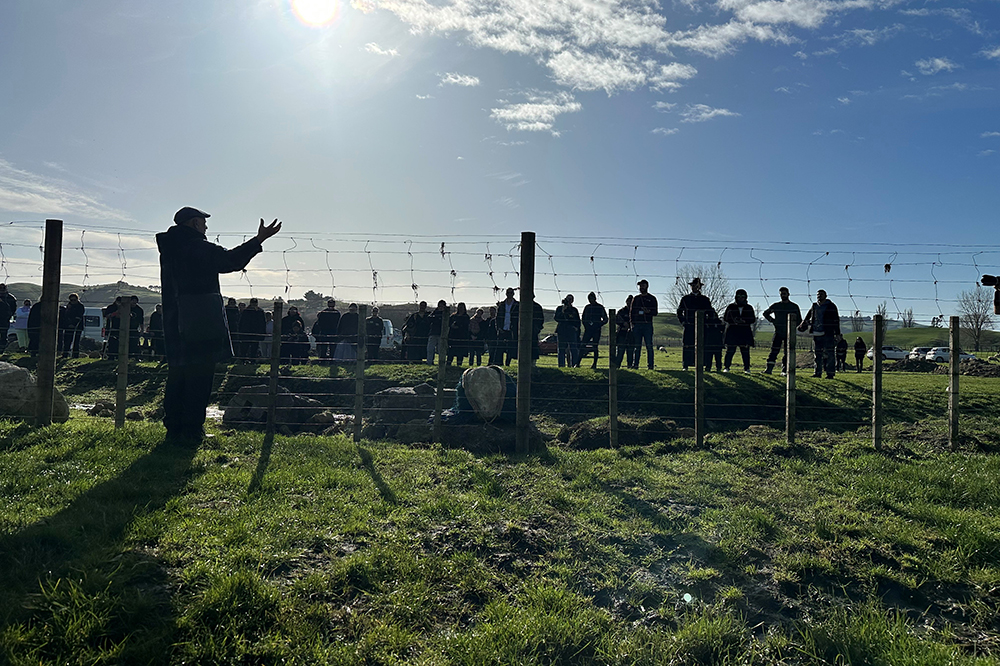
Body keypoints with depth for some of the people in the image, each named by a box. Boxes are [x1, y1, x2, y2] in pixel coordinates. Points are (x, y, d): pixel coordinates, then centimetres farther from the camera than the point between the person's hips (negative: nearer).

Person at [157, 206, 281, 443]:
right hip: (202, 323, -8)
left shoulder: (169, 249, 16)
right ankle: (192, 430, -3)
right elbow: (229, 261, -18)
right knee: (199, 376, -4)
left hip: (176, 323, 8)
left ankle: (174, 428, 16)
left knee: (178, 373, 12)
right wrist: (259, 239, -17)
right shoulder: (197, 247, -10)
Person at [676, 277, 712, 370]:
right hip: (688, 327, 0)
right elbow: (679, 312, 15)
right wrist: (683, 322, 3)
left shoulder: (705, 300, 13)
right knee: (687, 347, -5)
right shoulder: (685, 299, 12)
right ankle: (686, 366, -3)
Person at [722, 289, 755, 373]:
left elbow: (753, 319, 7)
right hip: (732, 331, -1)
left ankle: (747, 368, 7)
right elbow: (725, 318, 8)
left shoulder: (749, 308, 12)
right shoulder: (731, 307, 9)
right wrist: (733, 320, -10)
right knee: (730, 350, -4)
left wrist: (744, 321, -11)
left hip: (745, 332, 1)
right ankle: (726, 367, 3)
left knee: (745, 351, -1)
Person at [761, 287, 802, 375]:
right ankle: (769, 369, -13)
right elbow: (765, 313, 23)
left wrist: (792, 326, -5)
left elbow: (799, 320, 12)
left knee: (787, 353, 0)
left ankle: (784, 370, 6)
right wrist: (772, 320, 7)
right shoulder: (775, 306, 9)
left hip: (789, 333, 0)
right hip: (778, 332, 0)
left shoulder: (794, 307, 7)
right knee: (774, 351, -9)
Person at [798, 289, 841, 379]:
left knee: (829, 354, -6)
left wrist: (837, 333, -5)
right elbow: (807, 319, 28)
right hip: (816, 334, 5)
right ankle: (818, 372, 10)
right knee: (818, 354, 6)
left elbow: (836, 320, 0)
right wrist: (801, 327, 25)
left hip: (828, 334, -4)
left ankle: (830, 373, -4)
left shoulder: (831, 306, 3)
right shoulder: (814, 307, 15)